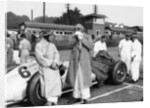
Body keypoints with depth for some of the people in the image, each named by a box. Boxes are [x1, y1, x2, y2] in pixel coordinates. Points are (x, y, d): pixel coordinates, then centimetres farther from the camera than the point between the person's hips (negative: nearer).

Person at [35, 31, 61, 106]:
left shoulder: (52, 45, 16)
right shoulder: (39, 45, -2)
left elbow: (56, 54, 5)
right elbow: (40, 57, -11)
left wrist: (55, 63, -14)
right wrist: (50, 64, -17)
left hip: (54, 66, 5)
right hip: (45, 67, -5)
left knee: (56, 82, -4)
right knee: (48, 82, -16)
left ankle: (54, 100, 5)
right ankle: (49, 100, -7)